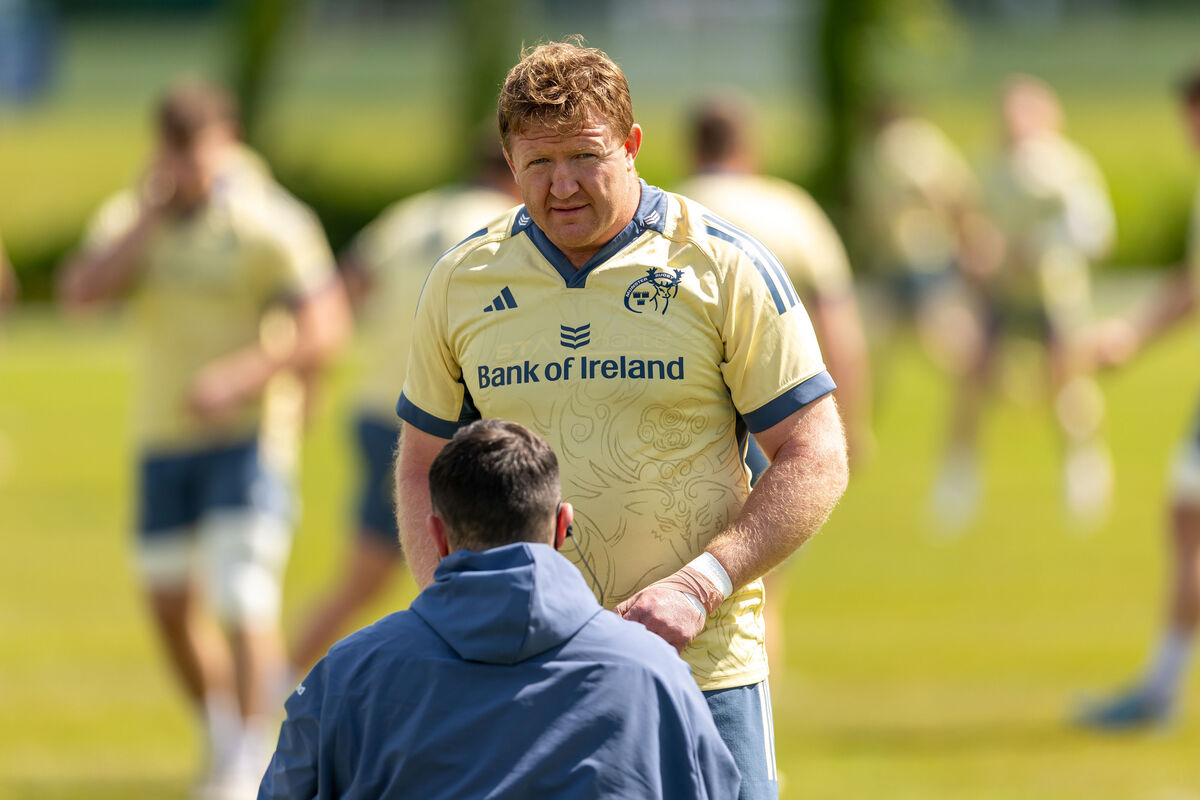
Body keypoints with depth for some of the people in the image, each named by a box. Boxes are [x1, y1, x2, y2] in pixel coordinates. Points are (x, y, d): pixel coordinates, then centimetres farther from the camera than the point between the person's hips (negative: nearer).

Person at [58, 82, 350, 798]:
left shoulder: (271, 224, -9)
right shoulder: (132, 220, 6)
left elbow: (324, 329, -14)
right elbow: (82, 290, -11)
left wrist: (241, 376, -25)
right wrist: (151, 215, -17)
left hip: (249, 435, -5)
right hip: (165, 439, 5)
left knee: (242, 597, -15)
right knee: (172, 606, 10)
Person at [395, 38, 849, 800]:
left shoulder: (725, 267, -3)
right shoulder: (461, 282, 8)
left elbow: (815, 461, -4)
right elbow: (425, 466, 17)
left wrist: (701, 584, -16)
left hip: (698, 671, -3)